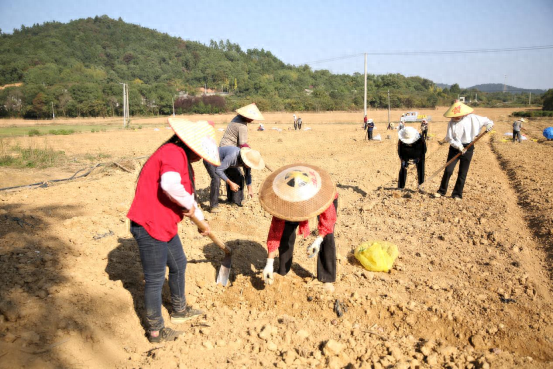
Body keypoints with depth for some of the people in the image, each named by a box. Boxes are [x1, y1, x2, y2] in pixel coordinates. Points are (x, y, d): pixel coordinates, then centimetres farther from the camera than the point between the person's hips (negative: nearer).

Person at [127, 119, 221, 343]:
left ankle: (179, 310, 45)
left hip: (164, 226, 11)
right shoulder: (174, 153, -21)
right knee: (155, 279, 3)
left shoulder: (181, 157, 14)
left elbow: (186, 194, 25)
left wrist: (201, 220, 33)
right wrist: (190, 206, -23)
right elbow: (170, 184, -42)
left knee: (179, 264, 24)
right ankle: (155, 331, 21)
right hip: (149, 228, -11)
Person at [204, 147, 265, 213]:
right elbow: (218, 170, -39)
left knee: (238, 178, 0)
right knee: (216, 179, -29)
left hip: (223, 161, 8)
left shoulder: (246, 159, -18)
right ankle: (213, 206, -21)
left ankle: (239, 200, 16)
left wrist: (250, 189, 4)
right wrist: (230, 183, -38)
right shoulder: (232, 156, -42)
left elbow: (248, 174, 2)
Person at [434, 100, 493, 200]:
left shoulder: (472, 118, -5)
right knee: (448, 170, -7)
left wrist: (489, 124, -14)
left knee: (462, 173, 4)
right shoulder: (451, 123, -5)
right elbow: (450, 139, -8)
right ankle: (442, 191, 8)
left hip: (468, 148, 0)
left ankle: (457, 194, 15)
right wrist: (458, 146, -21)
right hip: (454, 148, 0)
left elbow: (485, 120, 8)